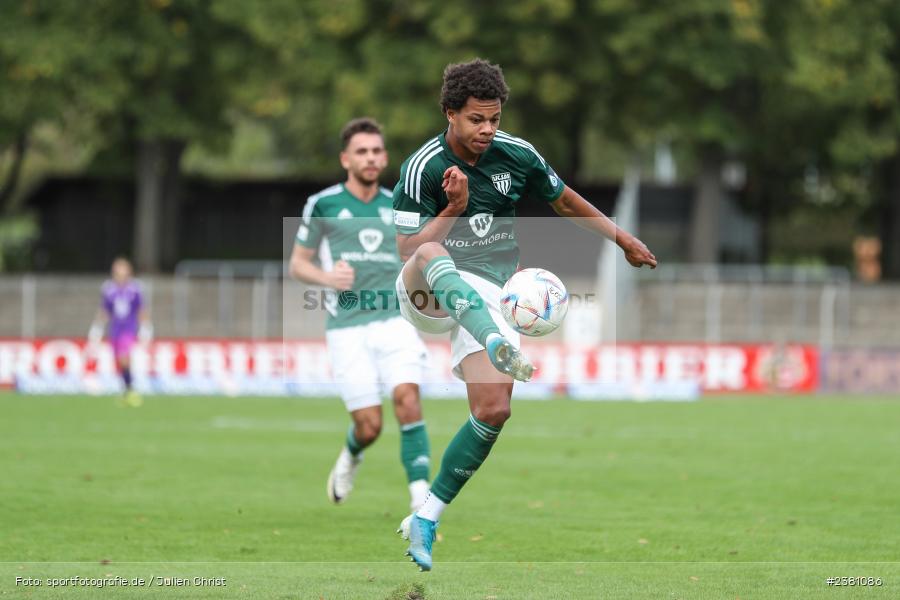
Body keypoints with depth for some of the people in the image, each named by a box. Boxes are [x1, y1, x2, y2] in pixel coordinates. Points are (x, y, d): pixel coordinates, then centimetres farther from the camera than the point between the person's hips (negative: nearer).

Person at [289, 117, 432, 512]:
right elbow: (298, 263, 9)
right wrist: (327, 277, -12)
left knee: (408, 400, -22)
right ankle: (350, 458, 32)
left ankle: (421, 500, -22)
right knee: (370, 426, -5)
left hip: (394, 319, 2)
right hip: (347, 327, -2)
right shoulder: (322, 205, 3)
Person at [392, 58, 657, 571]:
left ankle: (425, 521, 0)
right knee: (430, 256, -40)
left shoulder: (517, 155, 1)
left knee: (494, 410, -15)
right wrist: (455, 208, -25)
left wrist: (625, 240, 24)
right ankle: (500, 348, -67)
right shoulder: (423, 168, -11)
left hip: (486, 296, 4)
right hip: (430, 293, -4)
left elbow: (566, 201, 19)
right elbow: (409, 250, -14)